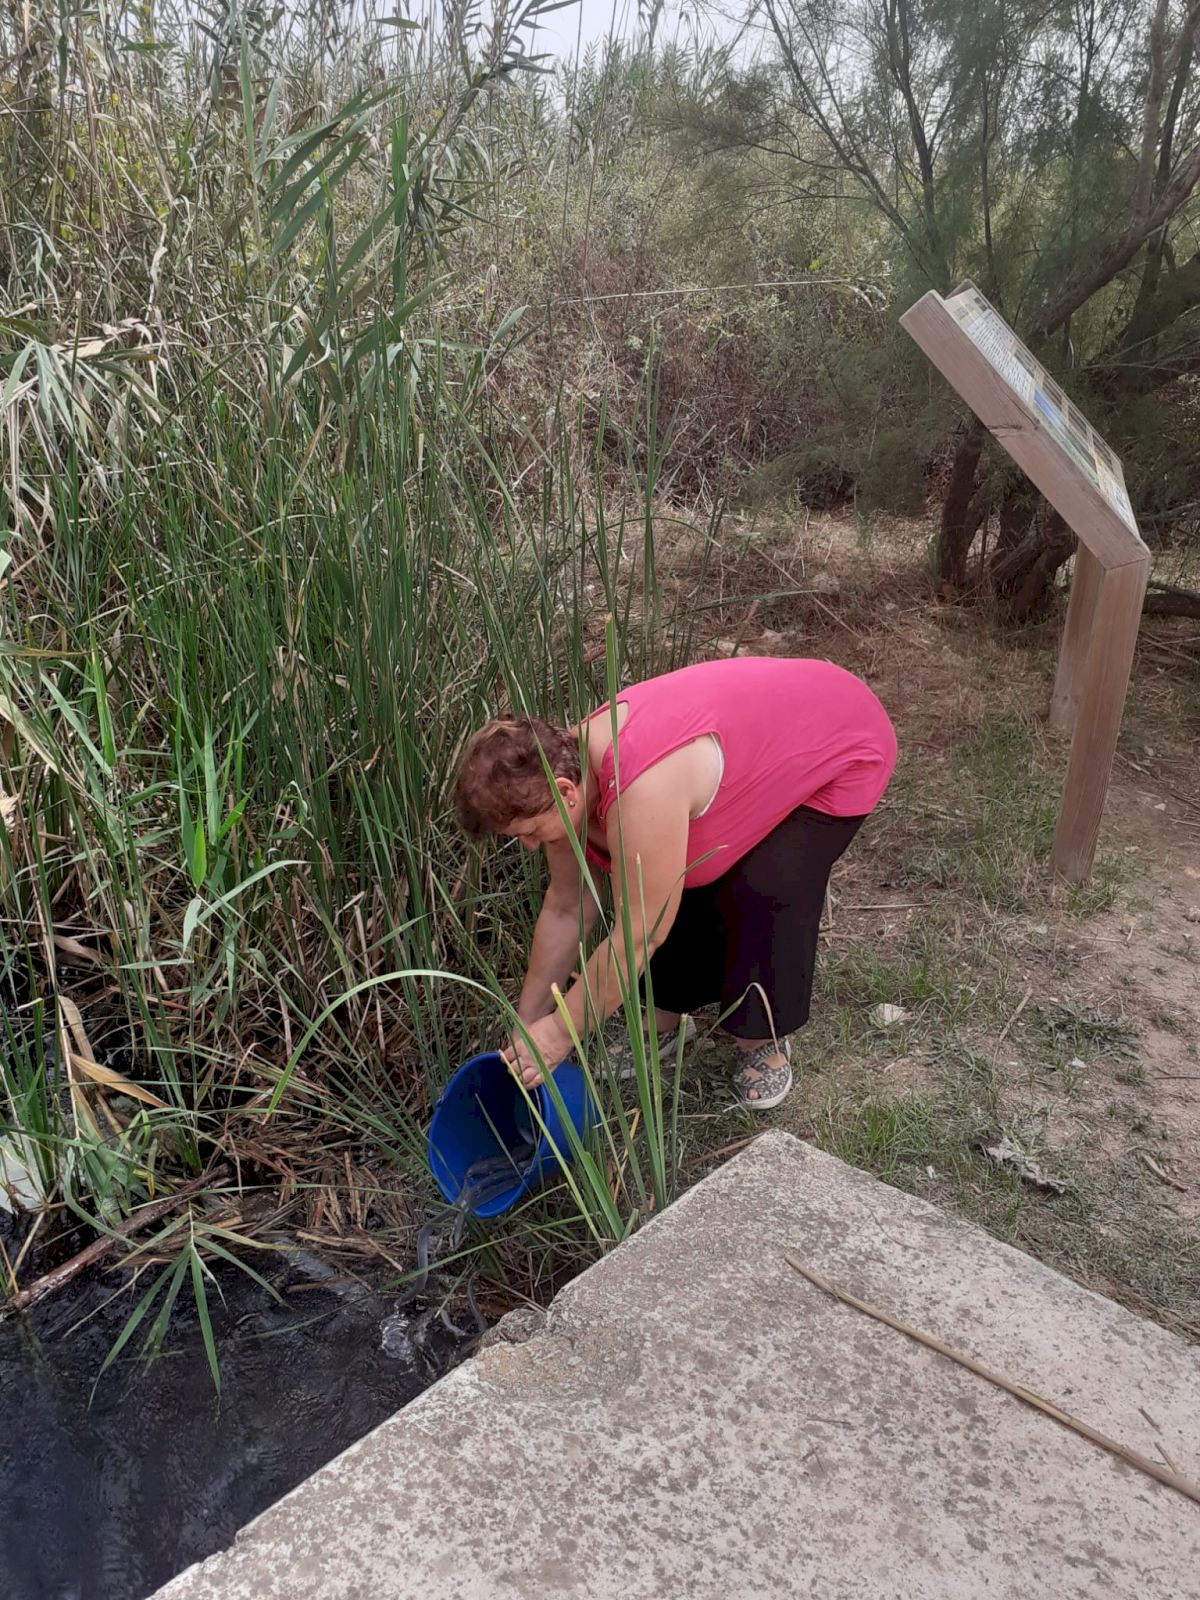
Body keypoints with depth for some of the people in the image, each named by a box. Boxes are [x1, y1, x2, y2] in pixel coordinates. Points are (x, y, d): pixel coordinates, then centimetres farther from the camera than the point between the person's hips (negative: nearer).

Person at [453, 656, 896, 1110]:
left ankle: (764, 1040, 4)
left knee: (763, 894, -21)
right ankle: (667, 1017, 19)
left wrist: (561, 1031, -20)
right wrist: (526, 1025, 2)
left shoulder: (641, 792, -41)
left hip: (844, 748, -7)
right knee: (669, 888, -3)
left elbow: (636, 938, -32)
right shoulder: (566, 768, -14)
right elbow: (566, 908, -4)